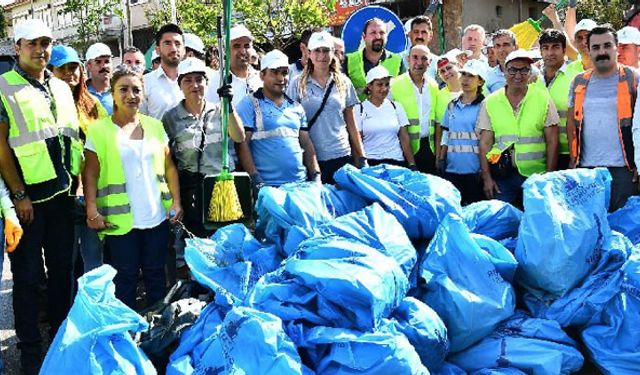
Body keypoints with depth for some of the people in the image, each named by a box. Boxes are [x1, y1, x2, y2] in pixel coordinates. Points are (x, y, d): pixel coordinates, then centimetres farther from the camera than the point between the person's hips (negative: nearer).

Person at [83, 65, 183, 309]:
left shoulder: (155, 126, 8)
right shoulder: (99, 131, -3)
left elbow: (169, 167, 10)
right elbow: (90, 174, -6)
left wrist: (176, 201, 2)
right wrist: (92, 210, -14)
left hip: (157, 216, 4)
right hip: (121, 221, -3)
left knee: (156, 274, 13)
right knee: (125, 278, 6)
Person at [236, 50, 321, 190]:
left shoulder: (297, 107, 16)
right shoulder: (249, 104, 0)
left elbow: (307, 144, 16)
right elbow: (243, 144, -6)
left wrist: (316, 176, 4)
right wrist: (256, 180, -14)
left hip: (301, 183, 5)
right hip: (267, 186, -4)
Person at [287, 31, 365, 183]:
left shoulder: (343, 83, 8)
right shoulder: (298, 84, 3)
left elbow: (351, 124, 11)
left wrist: (361, 157, 9)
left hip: (341, 155, 2)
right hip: (310, 157, -1)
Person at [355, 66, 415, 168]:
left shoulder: (396, 107, 12)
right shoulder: (360, 110, 5)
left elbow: (404, 138, 10)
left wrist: (412, 164, 3)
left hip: (396, 162, 2)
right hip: (370, 163, -2)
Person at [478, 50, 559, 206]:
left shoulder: (543, 99, 1)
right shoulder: (490, 102, 4)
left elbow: (552, 142, 2)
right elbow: (485, 143, 4)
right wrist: (487, 178, -1)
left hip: (536, 175, 0)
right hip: (502, 175, 1)